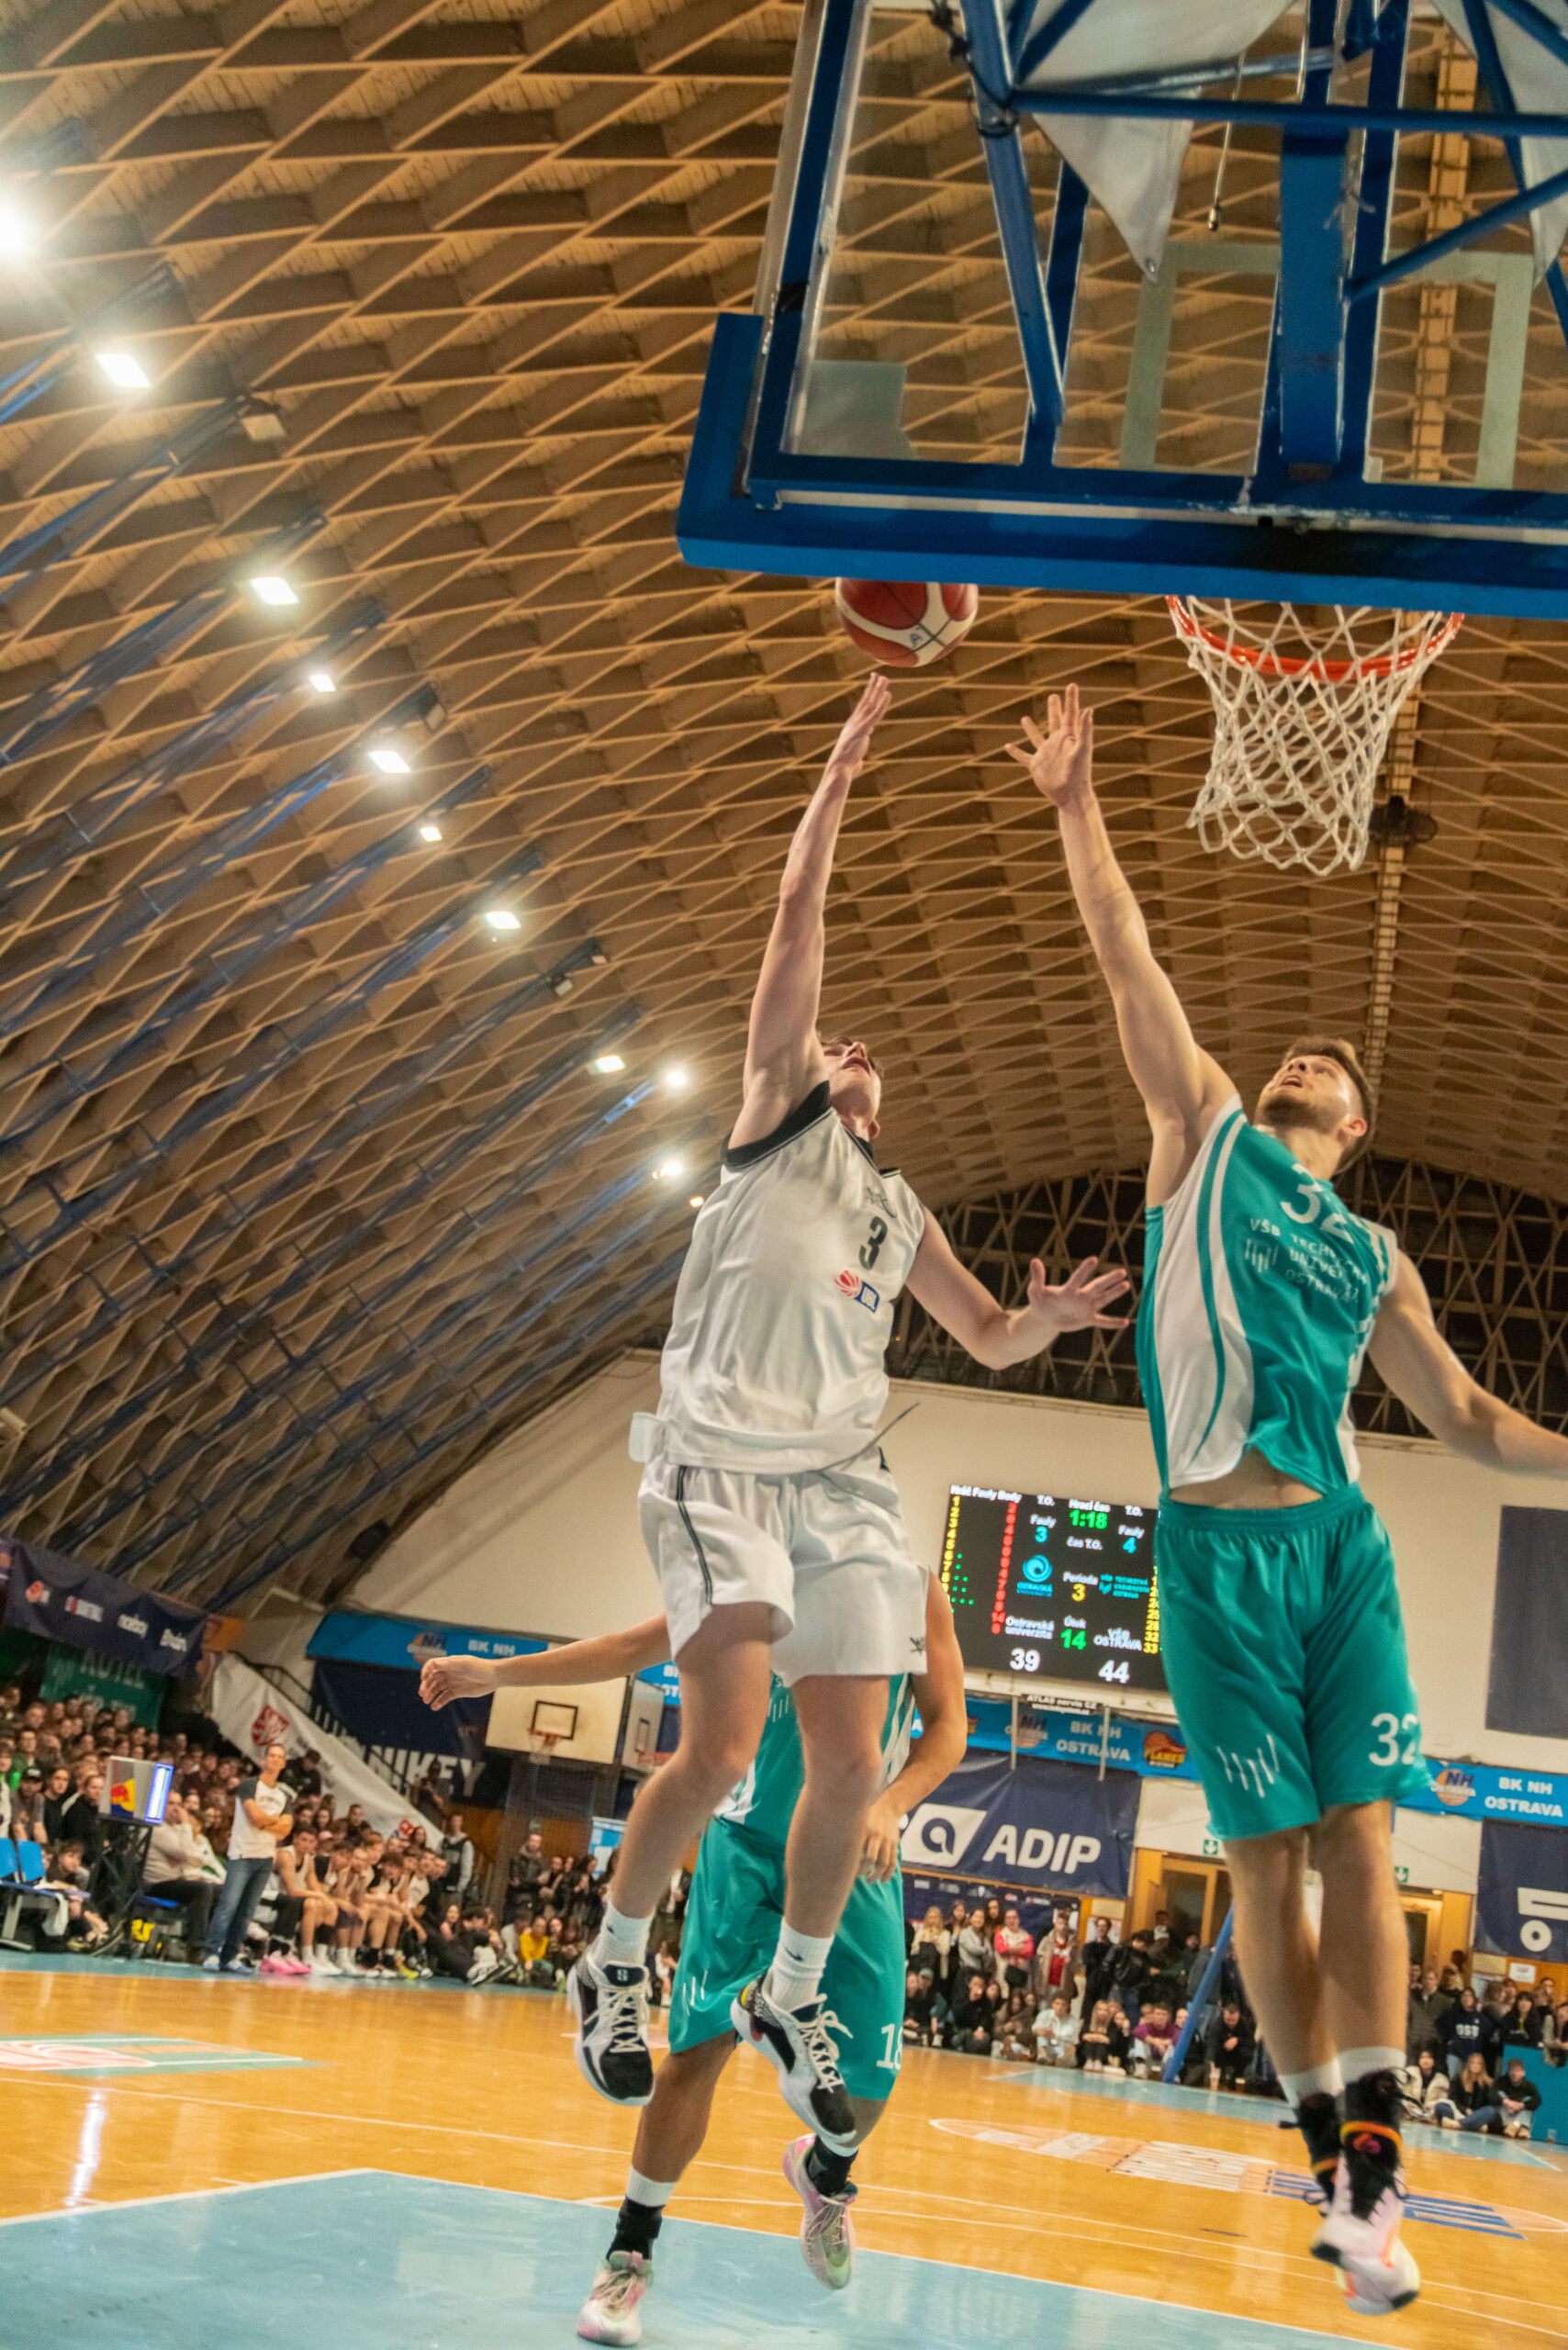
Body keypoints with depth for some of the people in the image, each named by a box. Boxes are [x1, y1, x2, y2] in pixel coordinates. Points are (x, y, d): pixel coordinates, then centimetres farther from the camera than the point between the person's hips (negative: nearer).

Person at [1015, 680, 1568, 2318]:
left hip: (1342, 1541, 3)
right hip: (1220, 1546, -3)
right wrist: (1077, 808, 4)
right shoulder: (1208, 1137, 11)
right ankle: (1330, 2149, 9)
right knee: (1268, 1855, -1)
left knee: (1358, 1836, -6)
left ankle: (1371, 2157, -5)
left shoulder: (1374, 1259, 19)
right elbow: (1126, 961, 7)